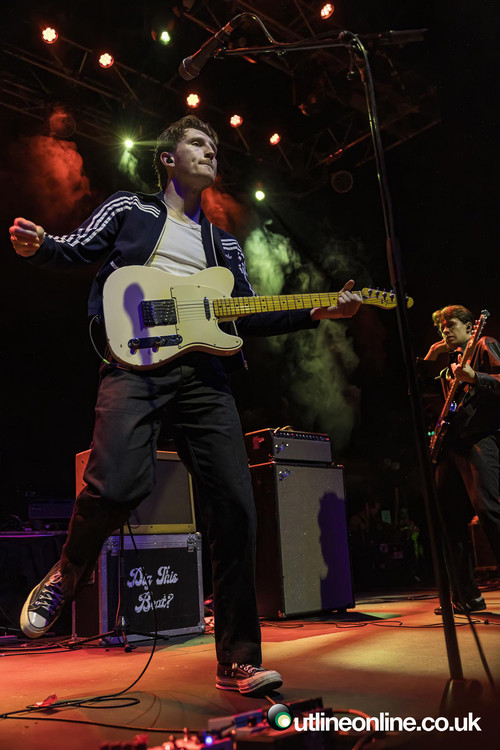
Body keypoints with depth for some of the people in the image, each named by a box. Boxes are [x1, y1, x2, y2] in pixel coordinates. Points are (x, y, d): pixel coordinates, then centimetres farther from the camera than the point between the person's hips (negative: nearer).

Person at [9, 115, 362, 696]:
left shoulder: (224, 243, 28)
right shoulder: (129, 209, 20)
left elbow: (250, 317, 22)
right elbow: (72, 251, 11)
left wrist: (317, 313, 10)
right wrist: (35, 246, -13)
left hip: (202, 372, 4)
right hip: (134, 362, -3)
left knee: (235, 507, -7)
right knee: (117, 485, -26)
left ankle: (238, 663, 5)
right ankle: (67, 576, 11)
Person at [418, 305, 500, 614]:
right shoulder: (451, 364, 25)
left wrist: (474, 377, -25)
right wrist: (430, 356, 17)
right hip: (452, 444, 8)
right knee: (451, 519, 4)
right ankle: (468, 597, 11)